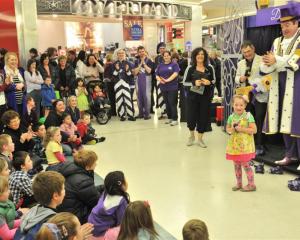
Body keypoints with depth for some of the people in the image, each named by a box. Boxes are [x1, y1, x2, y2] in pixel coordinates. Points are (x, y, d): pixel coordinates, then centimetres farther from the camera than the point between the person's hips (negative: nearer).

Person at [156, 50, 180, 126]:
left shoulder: (174, 64, -2)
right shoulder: (160, 65, 13)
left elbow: (175, 74, -15)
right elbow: (157, 75, 9)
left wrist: (167, 80, -24)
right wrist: (160, 80, -13)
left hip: (172, 87, -5)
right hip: (163, 87, 5)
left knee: (172, 103, -6)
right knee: (167, 103, 11)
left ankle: (175, 119, 0)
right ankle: (169, 118, 20)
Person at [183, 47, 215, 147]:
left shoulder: (209, 68, 2)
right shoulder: (190, 69, -3)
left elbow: (214, 80, 10)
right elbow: (184, 82, -1)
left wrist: (209, 82, -12)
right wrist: (194, 83, -18)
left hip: (205, 96, 2)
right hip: (192, 96, -1)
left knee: (204, 117, 4)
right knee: (191, 116, 2)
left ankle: (200, 139, 22)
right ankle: (191, 136, 31)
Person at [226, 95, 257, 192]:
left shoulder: (248, 116, -11)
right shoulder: (231, 117, 4)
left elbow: (254, 130, -15)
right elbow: (227, 128, 14)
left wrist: (242, 129, -21)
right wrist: (231, 130, -8)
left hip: (245, 145, -5)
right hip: (234, 144, 5)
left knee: (245, 164, -2)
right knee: (236, 165, 13)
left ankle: (251, 184, 13)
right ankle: (239, 183, 27)